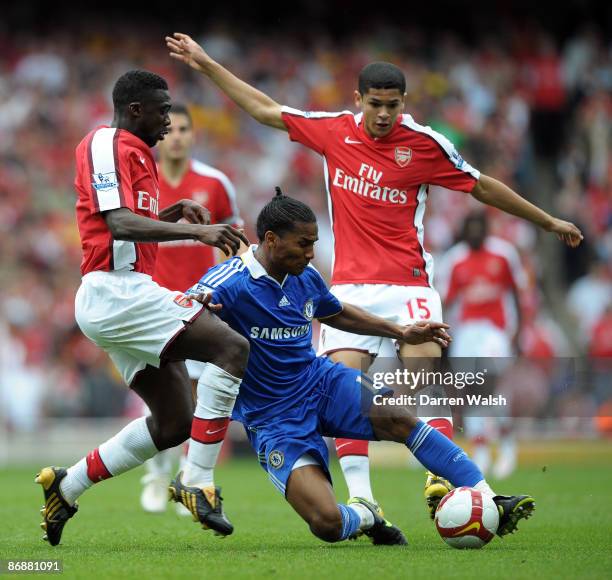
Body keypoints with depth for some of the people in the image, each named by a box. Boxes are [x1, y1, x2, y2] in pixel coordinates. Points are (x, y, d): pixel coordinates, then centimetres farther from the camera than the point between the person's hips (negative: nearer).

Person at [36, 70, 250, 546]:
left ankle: (66, 486, 18)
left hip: (124, 298, 11)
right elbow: (120, 224, -22)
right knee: (233, 348, -21)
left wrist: (175, 213, 13)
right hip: (117, 291, -11)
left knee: (174, 425, 10)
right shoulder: (106, 145, -9)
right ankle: (199, 485, -23)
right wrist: (195, 231, -31)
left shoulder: (135, 153, 22)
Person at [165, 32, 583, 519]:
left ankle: (442, 482, -22)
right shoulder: (334, 131, 5)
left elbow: (482, 186, 11)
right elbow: (264, 109, 17)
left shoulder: (424, 144, -1)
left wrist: (547, 221, 16)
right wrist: (206, 64, 19)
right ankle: (361, 499, -10)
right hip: (350, 286, 2)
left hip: (408, 283, -2)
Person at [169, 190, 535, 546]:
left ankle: (490, 501, -21)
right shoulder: (230, 283, -17)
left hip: (321, 383, 5)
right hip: (274, 421, -5)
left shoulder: (306, 277, 5)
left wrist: (403, 332, 25)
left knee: (397, 417, -26)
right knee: (327, 524, -24)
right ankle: (365, 517, 13)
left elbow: (337, 313, 27)